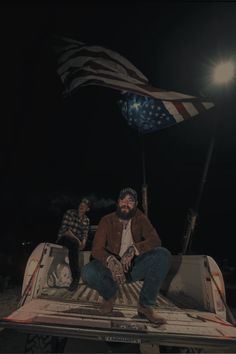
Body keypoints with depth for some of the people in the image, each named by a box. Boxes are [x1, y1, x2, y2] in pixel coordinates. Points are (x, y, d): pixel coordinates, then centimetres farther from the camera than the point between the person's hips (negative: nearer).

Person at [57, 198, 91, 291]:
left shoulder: (86, 220, 9)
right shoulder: (69, 213, -4)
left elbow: (85, 235, 4)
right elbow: (65, 230, -12)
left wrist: (83, 242, -19)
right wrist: (77, 240, -18)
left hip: (76, 242, 3)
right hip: (64, 239, -3)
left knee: (73, 248, -32)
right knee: (74, 243, -35)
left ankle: (75, 277, -25)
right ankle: (76, 276, -29)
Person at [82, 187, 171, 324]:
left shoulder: (141, 219, -4)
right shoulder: (107, 220, -7)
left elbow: (155, 240, -17)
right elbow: (96, 249, -14)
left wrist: (133, 249, -35)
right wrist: (111, 261, -36)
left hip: (135, 267, 1)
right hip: (112, 267, 0)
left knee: (163, 255, -24)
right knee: (88, 272, -31)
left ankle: (146, 305, -8)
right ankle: (110, 295, 5)